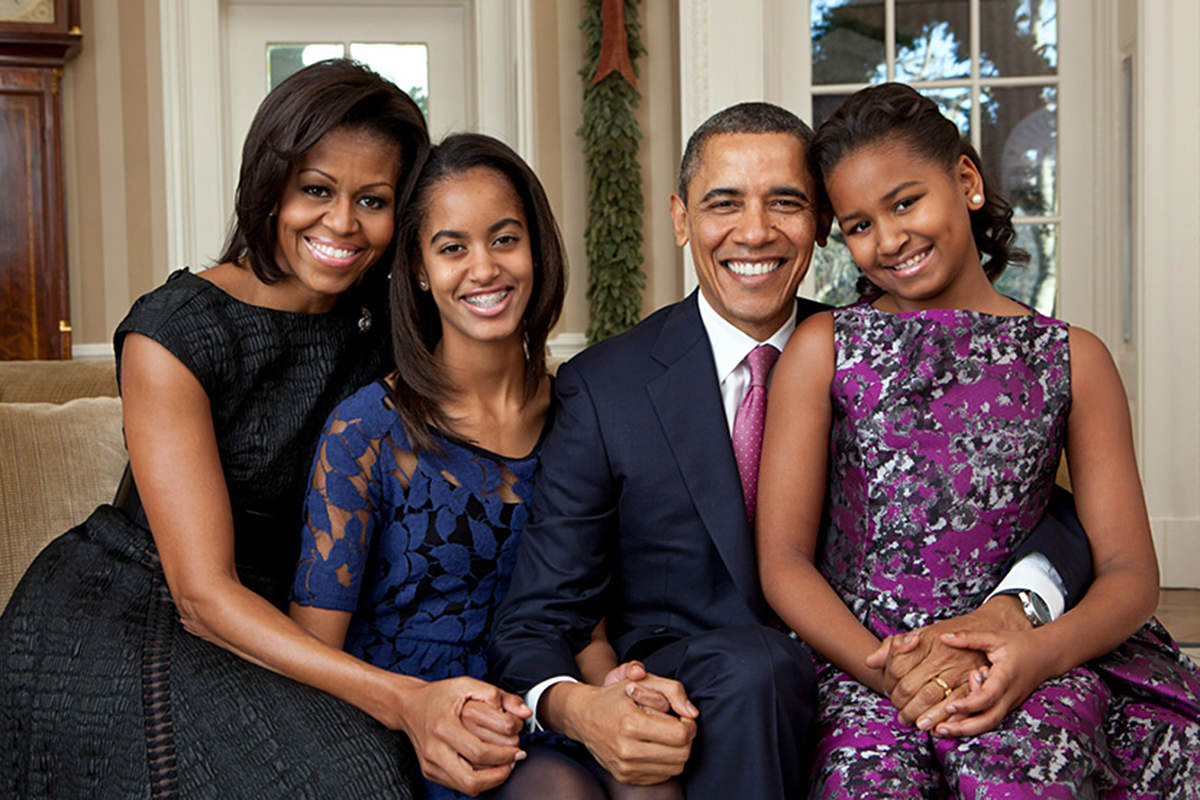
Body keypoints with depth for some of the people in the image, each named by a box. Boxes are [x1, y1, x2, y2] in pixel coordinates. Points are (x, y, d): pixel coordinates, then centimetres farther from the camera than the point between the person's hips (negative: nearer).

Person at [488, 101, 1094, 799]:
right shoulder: (604, 389, -1)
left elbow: (1047, 521, 2)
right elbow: (535, 624, -3)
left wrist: (1006, 612, -22)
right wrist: (578, 708, -28)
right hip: (690, 711, -1)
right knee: (748, 667, -33)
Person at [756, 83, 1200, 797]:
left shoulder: (1074, 359, 10)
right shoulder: (821, 350, 7)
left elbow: (1131, 571, 6)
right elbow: (784, 559, 2)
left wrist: (1039, 652, -15)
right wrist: (887, 668, -14)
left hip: (1022, 670, 1)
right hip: (860, 664, 0)